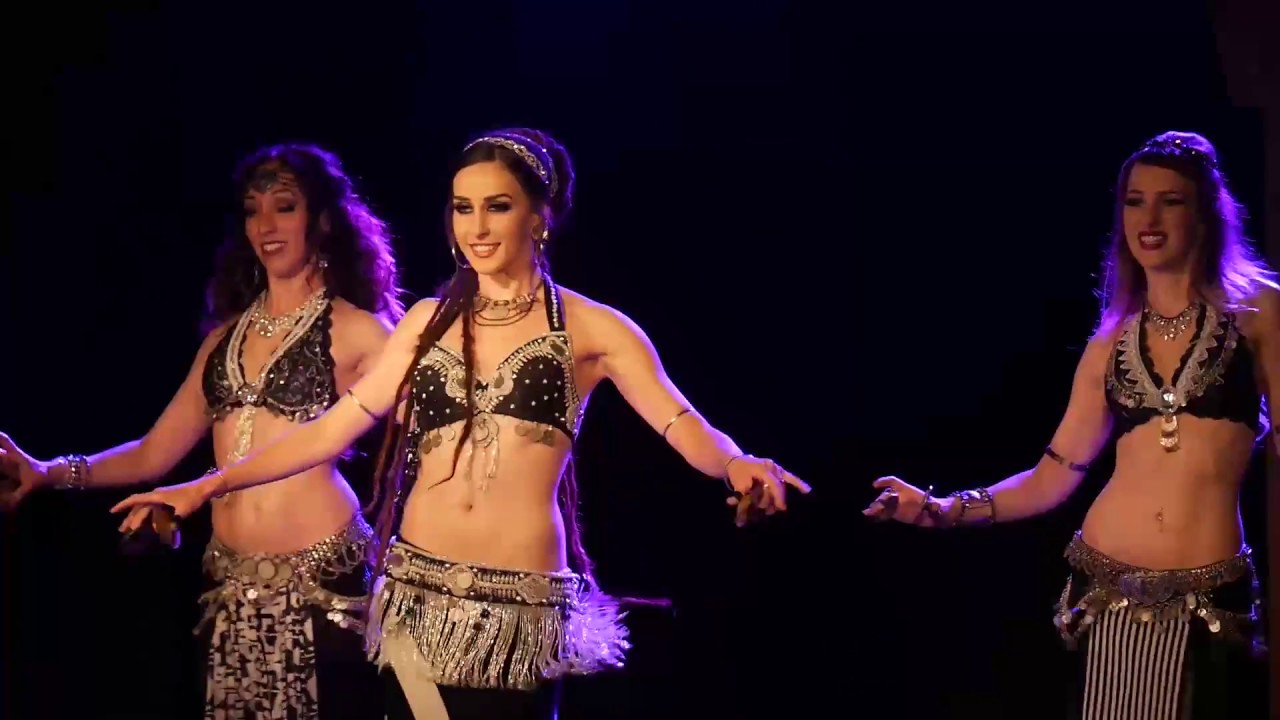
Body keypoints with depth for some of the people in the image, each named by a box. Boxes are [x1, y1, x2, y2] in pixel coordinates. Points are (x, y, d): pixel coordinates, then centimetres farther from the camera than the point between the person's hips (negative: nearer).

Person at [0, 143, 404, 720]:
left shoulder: (356, 330, -2)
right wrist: (51, 472, 1)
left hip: (319, 579, -5)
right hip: (233, 584, 5)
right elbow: (155, 452, 13)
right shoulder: (226, 333, 14)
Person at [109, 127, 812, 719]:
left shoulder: (589, 328, 1)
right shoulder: (429, 321, 11)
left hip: (518, 610, -3)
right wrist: (212, 484, 5)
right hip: (416, 598, 3)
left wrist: (739, 467, -31)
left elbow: (688, 430, -9)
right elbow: (333, 427, 11)